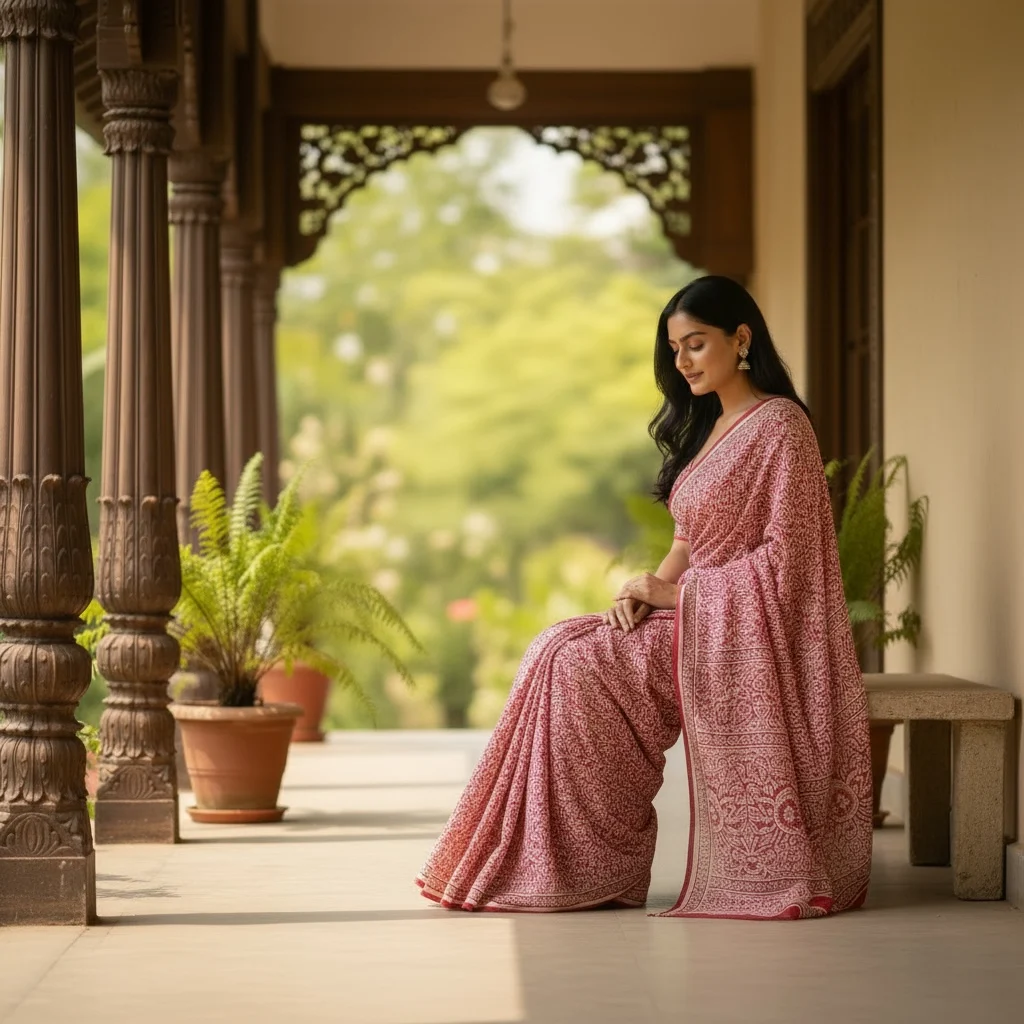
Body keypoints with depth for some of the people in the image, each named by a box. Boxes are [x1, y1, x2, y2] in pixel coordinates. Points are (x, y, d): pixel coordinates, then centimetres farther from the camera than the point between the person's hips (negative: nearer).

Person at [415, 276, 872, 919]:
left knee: (578, 664, -21)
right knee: (563, 656, -11)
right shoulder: (707, 426, 18)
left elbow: (785, 558, -16)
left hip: (747, 625, -8)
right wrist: (650, 589, -2)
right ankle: (578, 865, -14)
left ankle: (599, 870, -13)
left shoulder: (780, 426, -10)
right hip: (697, 619, 8)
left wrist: (677, 592, -13)